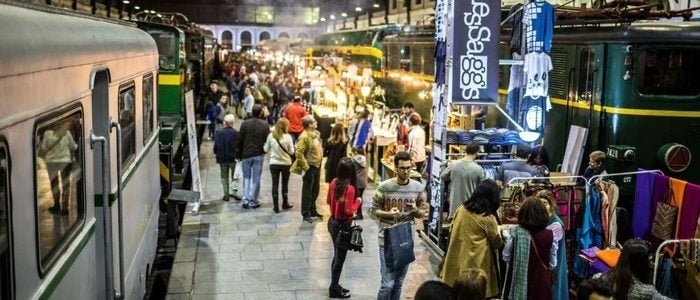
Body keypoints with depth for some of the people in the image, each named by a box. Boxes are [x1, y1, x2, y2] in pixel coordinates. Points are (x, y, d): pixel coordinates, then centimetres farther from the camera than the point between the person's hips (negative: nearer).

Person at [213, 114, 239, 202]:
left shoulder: (219, 133, -7)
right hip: (233, 158, -1)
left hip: (222, 159, 1)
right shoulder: (236, 133, -12)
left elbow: (215, 146, -5)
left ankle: (226, 194, 11)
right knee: (234, 176, 14)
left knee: (224, 177, 13)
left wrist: (216, 154, 13)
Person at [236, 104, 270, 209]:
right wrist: (264, 150, 12)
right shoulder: (265, 124, -6)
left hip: (246, 154, 1)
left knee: (246, 177, 13)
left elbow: (240, 140, -2)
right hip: (259, 155, -1)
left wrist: (239, 154, 6)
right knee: (256, 178, 6)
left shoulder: (245, 124, -4)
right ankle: (253, 201, 8)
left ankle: (245, 199, 4)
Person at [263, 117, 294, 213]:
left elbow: (266, 149, 2)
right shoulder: (288, 137, -14)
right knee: (285, 184, 16)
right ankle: (285, 204, 29)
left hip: (274, 163, 1)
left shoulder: (271, 135, -7)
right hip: (286, 164, -1)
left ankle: (276, 206, 8)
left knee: (275, 184, 7)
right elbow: (291, 151, -6)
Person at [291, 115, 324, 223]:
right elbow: (298, 153, -26)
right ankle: (306, 214, 10)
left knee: (315, 190, 18)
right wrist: (305, 166, -23)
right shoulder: (304, 137, -20)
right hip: (310, 167, -9)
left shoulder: (315, 133, 8)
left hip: (317, 166, 9)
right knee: (307, 191, 1)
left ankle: (312, 210, 32)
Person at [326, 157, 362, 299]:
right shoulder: (350, 188, -25)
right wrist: (358, 201, -10)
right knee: (340, 257, 7)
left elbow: (328, 201, 12)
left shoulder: (334, 182, -2)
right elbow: (348, 211, -24)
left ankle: (334, 286, 32)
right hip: (343, 225, -8)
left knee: (337, 255, 20)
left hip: (332, 222, 8)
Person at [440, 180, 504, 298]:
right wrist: (502, 242, 18)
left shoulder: (461, 209, -1)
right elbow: (497, 243, -2)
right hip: (476, 263, -5)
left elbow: (452, 231, 11)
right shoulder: (488, 218, -15)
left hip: (457, 259, 5)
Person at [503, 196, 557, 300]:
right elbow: (553, 264, -1)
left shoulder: (516, 232, -13)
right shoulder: (549, 235, -10)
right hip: (542, 283, 1)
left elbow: (506, 257, -2)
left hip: (520, 284, -1)